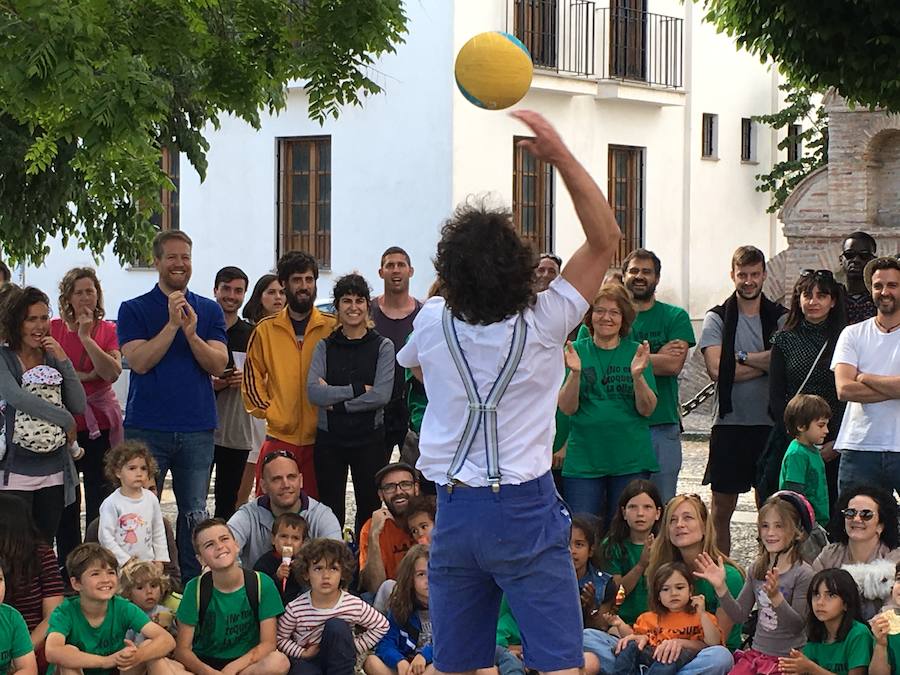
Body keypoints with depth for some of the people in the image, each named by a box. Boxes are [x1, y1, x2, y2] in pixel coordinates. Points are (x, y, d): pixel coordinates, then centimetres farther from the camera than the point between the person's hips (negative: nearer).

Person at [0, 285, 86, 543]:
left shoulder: (53, 358, 11)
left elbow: (79, 406, 5)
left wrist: (64, 361, -5)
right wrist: (66, 420, -11)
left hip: (54, 472, 5)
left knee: (45, 546, 7)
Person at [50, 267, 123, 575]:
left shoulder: (108, 331, 2)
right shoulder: (53, 329, 3)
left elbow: (113, 372, -12)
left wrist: (86, 337, -17)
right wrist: (86, 376, -12)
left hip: (100, 423, -1)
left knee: (100, 494, -2)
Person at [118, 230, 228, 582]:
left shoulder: (209, 311, 10)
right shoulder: (134, 310, 4)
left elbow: (218, 364, -1)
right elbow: (139, 361, -10)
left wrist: (192, 333, -17)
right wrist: (172, 325, -17)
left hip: (197, 430, 2)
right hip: (147, 429, -2)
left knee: (195, 515, 5)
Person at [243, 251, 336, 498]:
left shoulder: (332, 328, 3)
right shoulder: (266, 329, 6)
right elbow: (252, 376, 11)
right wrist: (267, 411, 0)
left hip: (319, 438, 0)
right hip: (279, 437, 0)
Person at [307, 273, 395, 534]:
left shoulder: (382, 346, 1)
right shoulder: (324, 346, 5)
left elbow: (382, 395, -11)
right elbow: (314, 392, -9)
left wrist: (335, 400, -12)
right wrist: (359, 389, -14)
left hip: (369, 437, -1)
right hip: (329, 439, 1)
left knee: (369, 511, 4)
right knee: (330, 512, 4)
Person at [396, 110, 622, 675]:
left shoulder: (433, 324, -1)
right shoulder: (542, 324, -11)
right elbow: (606, 238, -4)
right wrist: (559, 154, -7)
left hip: (454, 510, 4)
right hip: (525, 509, -4)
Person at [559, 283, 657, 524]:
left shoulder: (636, 352, 4)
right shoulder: (576, 351, 4)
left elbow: (647, 410, -2)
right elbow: (567, 408, -3)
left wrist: (638, 376, -19)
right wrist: (575, 373, -20)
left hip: (631, 460, 0)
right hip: (583, 460, 0)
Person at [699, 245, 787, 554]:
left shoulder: (780, 317, 6)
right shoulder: (717, 318, 3)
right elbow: (716, 369, -10)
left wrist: (742, 358, -10)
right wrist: (764, 363, -7)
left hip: (770, 423, 1)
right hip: (729, 422, -1)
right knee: (722, 508, 3)